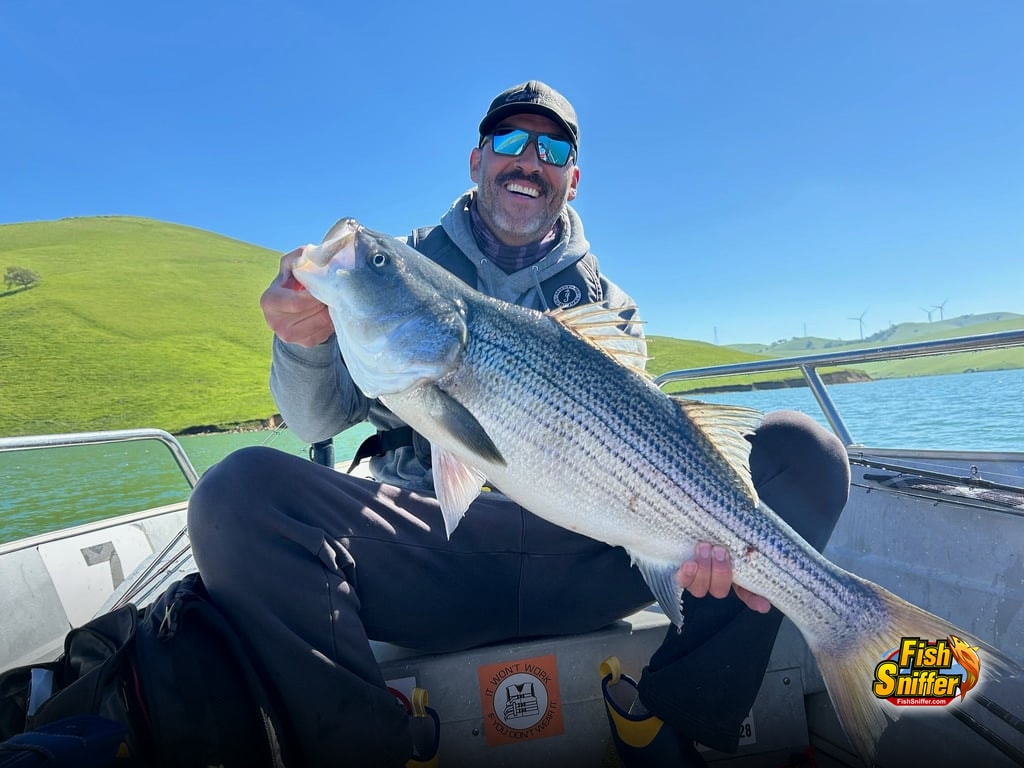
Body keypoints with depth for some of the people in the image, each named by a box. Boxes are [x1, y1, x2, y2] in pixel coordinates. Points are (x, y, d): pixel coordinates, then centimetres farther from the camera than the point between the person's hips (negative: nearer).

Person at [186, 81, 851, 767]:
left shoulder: (605, 303, 14)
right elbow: (318, 421, 6)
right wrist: (306, 344, -17)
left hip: (584, 555, 2)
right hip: (430, 549, 0)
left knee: (804, 449, -12)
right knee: (241, 491, -27)